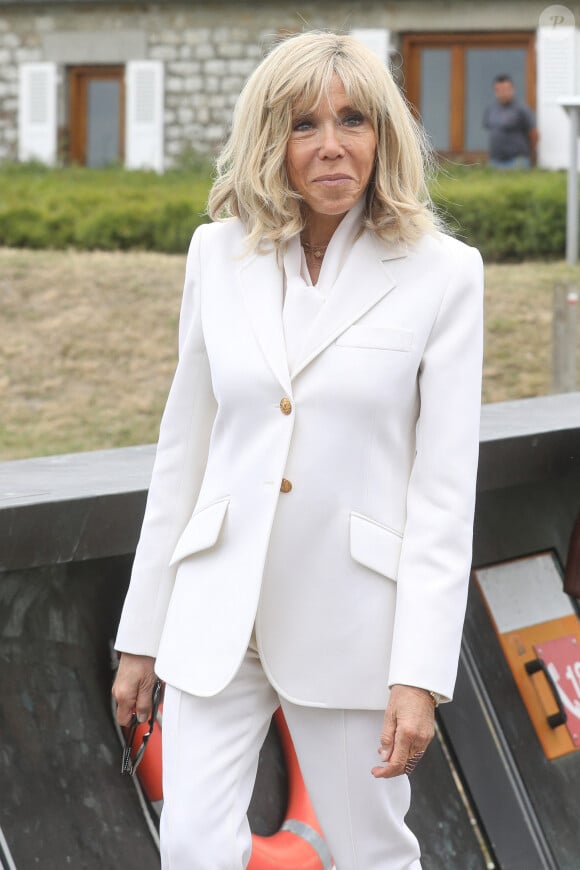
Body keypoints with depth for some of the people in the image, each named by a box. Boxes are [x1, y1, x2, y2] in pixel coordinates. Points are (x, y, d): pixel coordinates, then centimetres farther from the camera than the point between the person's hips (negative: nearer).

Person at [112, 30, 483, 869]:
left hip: (352, 622, -2)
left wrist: (421, 675, -13)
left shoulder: (442, 272, -6)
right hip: (220, 612, 2)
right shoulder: (220, 252, 3)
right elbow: (183, 449, 8)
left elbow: (445, 486, -8)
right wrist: (143, 633, 9)